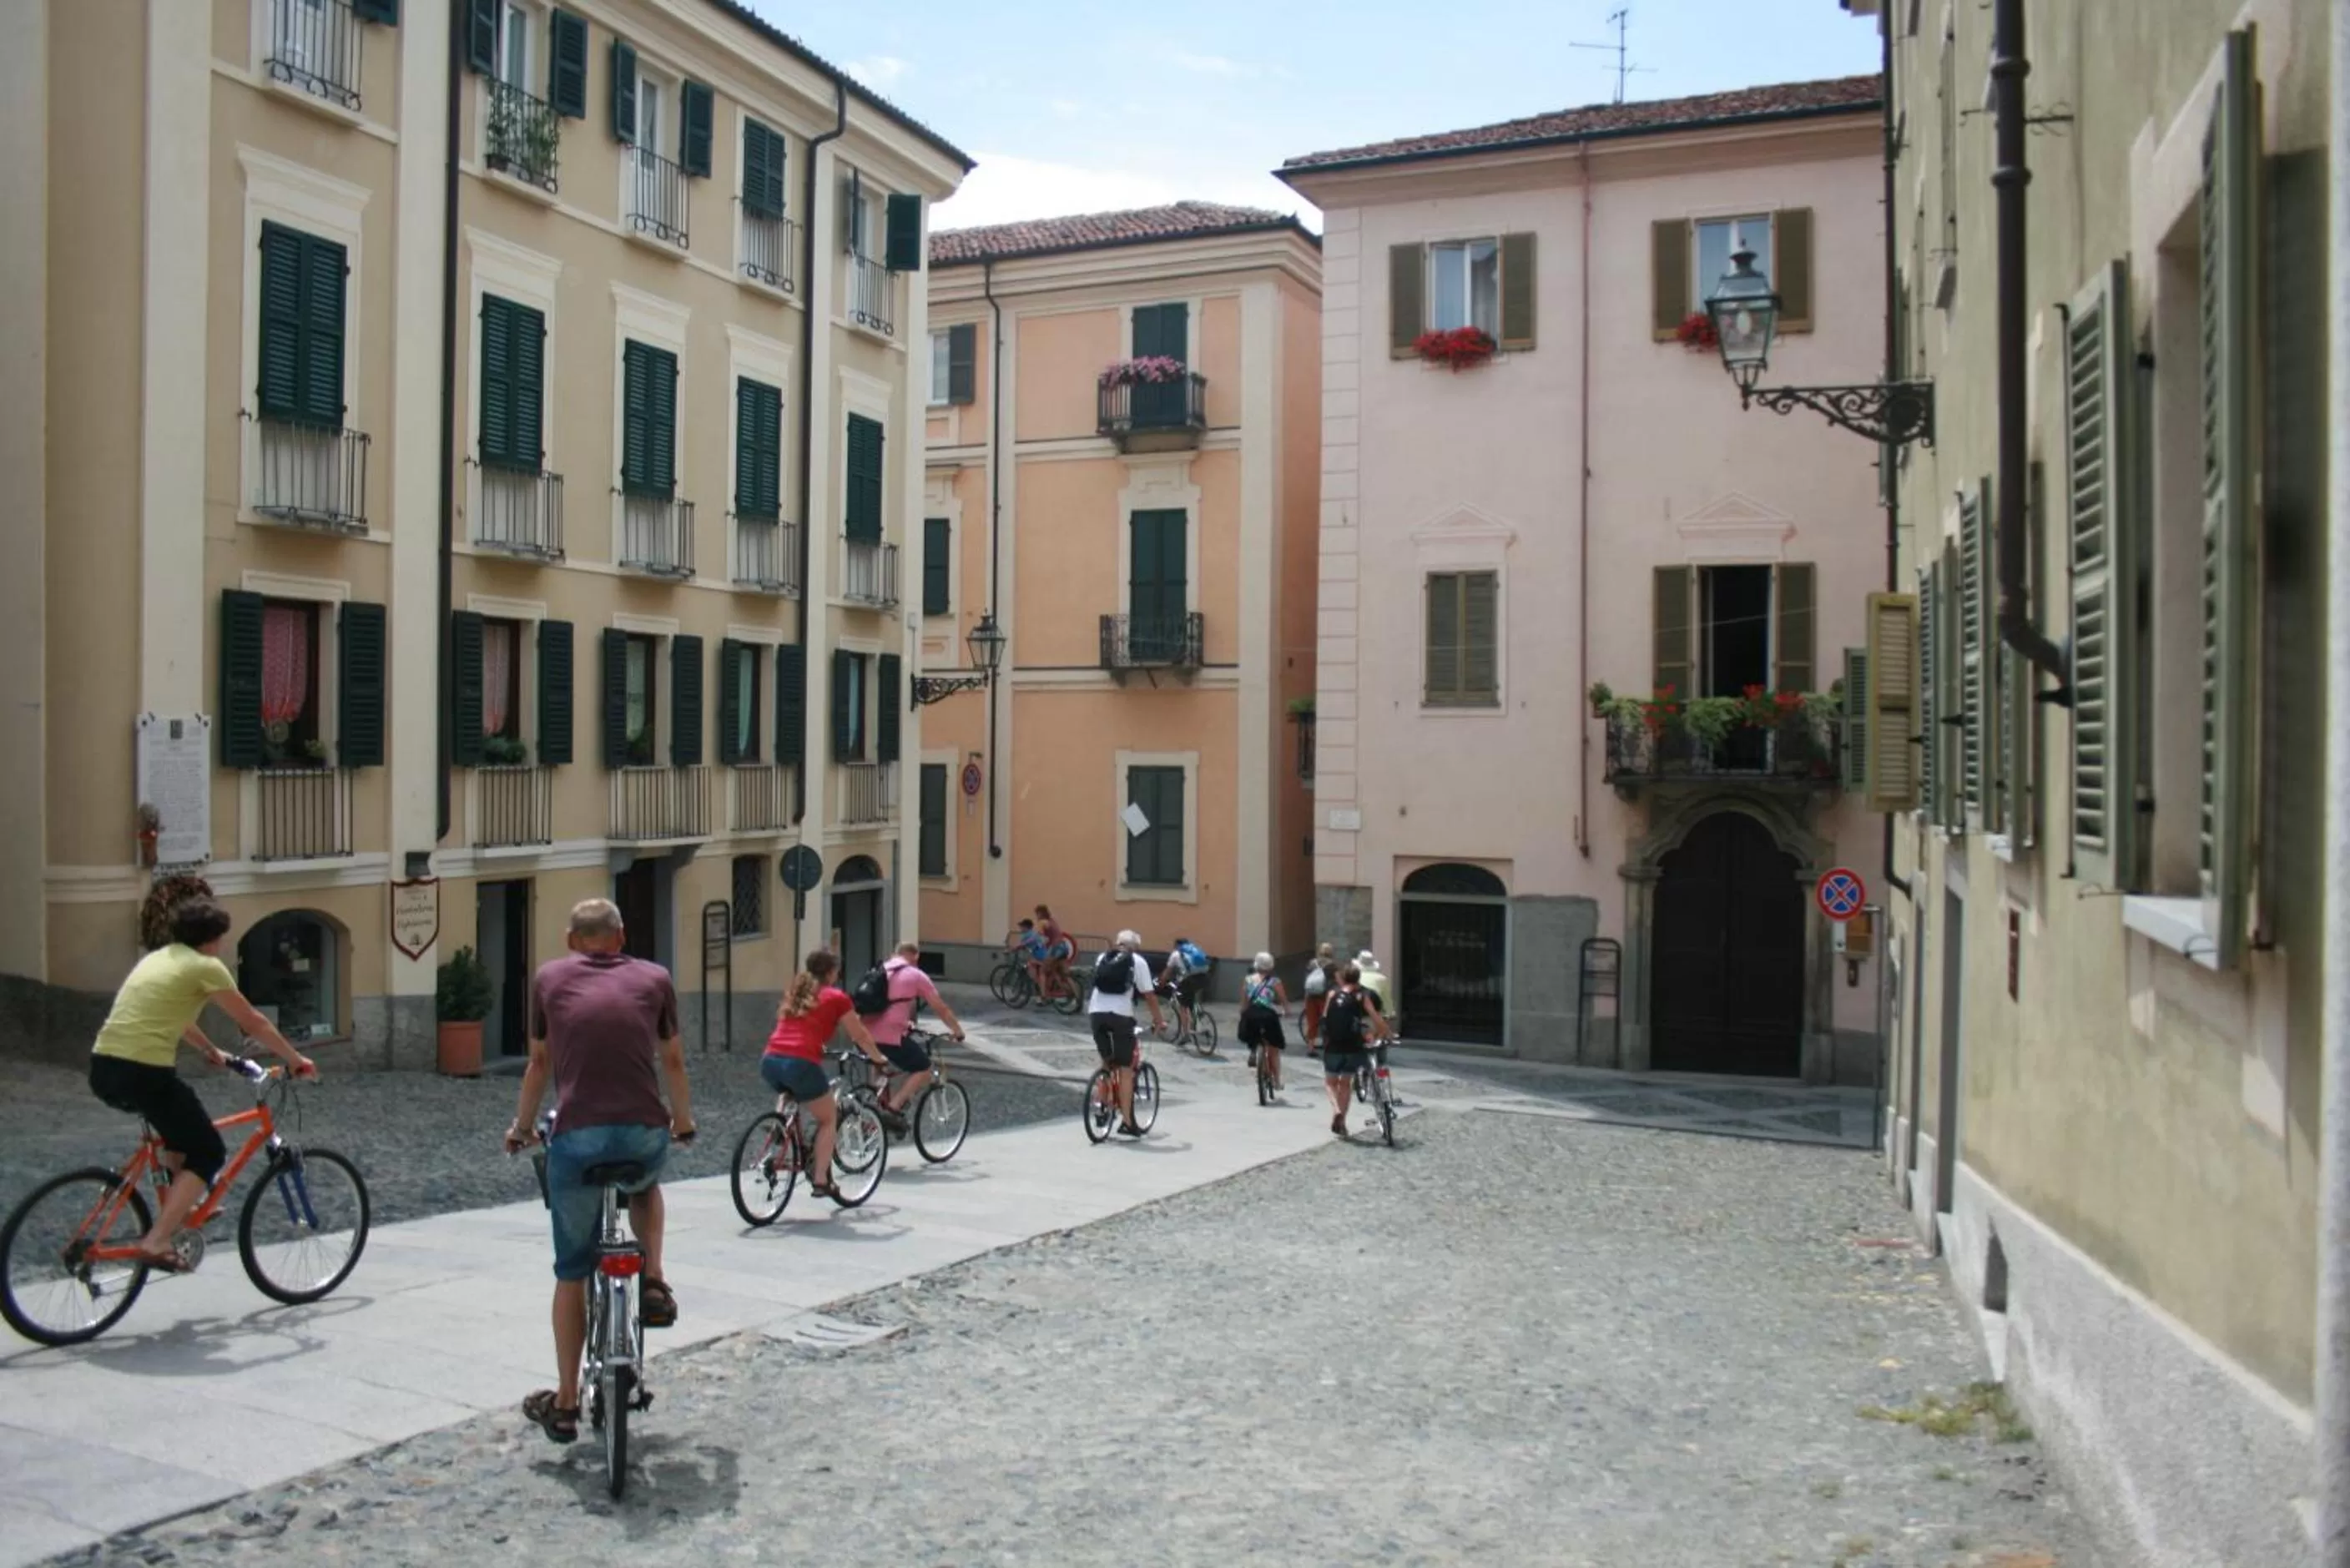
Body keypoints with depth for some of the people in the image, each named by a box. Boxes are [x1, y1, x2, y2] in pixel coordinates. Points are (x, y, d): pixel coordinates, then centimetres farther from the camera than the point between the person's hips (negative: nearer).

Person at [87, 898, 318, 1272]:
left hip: (104, 1067, 9)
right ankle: (157, 1241, -10)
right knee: (208, 1152, 4)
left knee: (182, 1124, 32)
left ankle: (176, 1206, 31)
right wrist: (295, 1060, 16)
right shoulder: (205, 967, -2)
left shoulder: (158, 959, 21)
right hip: (143, 1072, -8)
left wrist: (211, 1051, 50)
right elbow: (253, 1022, 5)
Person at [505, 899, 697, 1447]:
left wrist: (521, 1128, 39)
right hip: (647, 1135, 1)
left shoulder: (550, 977, 14)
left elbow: (539, 1063, 23)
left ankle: (565, 1403, 21)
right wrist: (683, 1121, 39)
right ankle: (654, 1283, 19)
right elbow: (673, 1062, 23)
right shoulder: (654, 978, 13)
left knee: (572, 1273, 15)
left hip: (579, 1136, -1)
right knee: (646, 1187, 38)